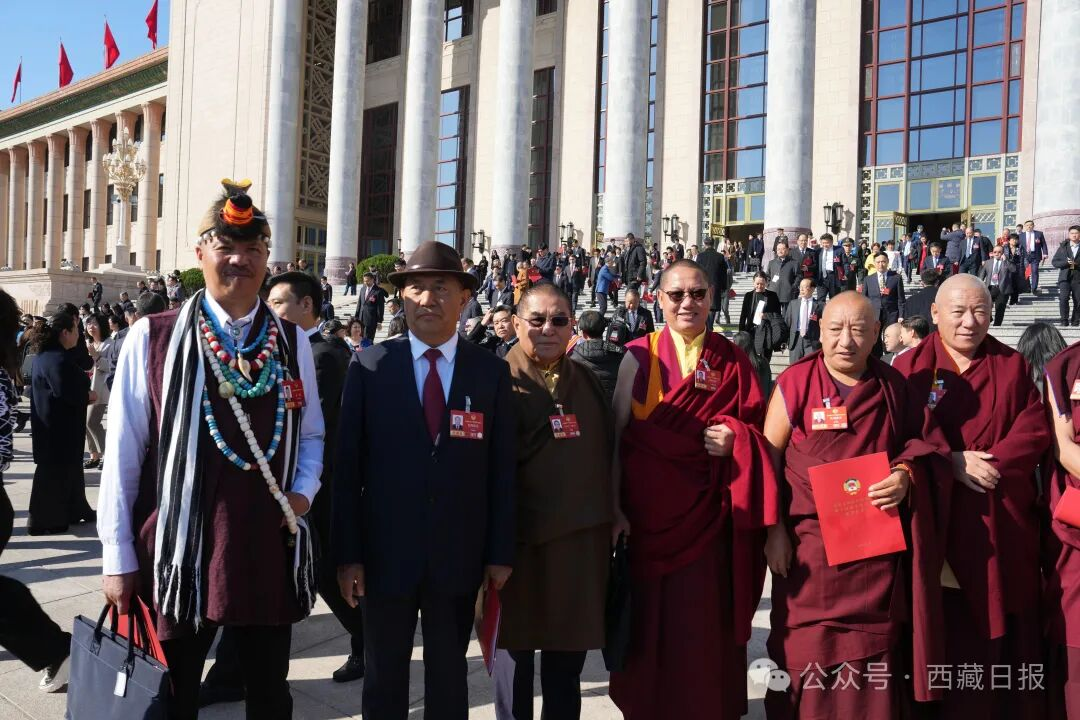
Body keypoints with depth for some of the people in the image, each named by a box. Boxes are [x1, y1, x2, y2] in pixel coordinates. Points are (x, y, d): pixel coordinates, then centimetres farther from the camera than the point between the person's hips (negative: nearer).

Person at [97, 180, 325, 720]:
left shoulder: (292, 343, 4)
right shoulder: (152, 338, -4)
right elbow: (123, 453, -3)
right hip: (178, 550, -2)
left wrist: (303, 491, -6)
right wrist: (118, 557, -3)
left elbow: (311, 435, 13)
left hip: (270, 549, 3)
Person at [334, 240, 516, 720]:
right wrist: (347, 553, -6)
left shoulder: (492, 372, 0)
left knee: (449, 678, 15)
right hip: (386, 552, 0)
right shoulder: (370, 366, -3)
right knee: (384, 678, 15)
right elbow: (348, 465, -3)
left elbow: (502, 469, 1)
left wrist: (501, 553, 0)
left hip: (459, 555, 1)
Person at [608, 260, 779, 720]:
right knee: (650, 621, 5)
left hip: (707, 515, 1)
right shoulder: (639, 356, 1)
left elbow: (759, 428, 8)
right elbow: (616, 435, -1)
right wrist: (614, 508, -8)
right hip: (648, 513, 0)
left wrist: (734, 438, -15)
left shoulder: (733, 362, 5)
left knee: (703, 621, 3)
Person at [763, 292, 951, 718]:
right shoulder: (795, 383, -4)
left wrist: (906, 475, -9)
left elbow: (924, 444, 13)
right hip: (810, 547, -2)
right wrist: (772, 528, -8)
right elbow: (767, 459, -2)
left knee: (874, 659, 7)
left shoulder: (893, 386, 4)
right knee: (808, 658, 2)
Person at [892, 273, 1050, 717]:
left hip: (1004, 525, 3)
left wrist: (994, 463, -15)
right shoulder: (910, 368, 1)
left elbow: (1035, 429, 0)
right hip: (941, 522, -2)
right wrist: (951, 463, -17)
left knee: (1011, 633, 8)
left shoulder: (1013, 365, 10)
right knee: (949, 637, 2)